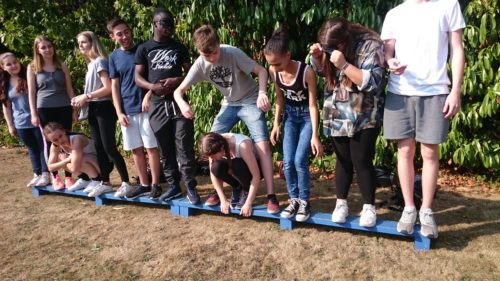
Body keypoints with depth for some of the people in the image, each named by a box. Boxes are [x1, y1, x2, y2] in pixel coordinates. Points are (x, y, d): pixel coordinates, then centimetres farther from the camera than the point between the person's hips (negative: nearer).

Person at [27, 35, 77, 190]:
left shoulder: (62, 66, 9)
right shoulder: (32, 67, 5)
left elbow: (69, 89, 10)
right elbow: (31, 92, 2)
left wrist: (74, 110, 6)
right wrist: (33, 114, -5)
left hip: (64, 108, 1)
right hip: (45, 110, -1)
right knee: (51, 143, 4)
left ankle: (68, 176, 9)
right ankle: (55, 177, 13)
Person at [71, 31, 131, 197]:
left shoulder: (99, 61, -11)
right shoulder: (90, 64, 15)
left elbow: (108, 88, -20)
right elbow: (94, 89, 13)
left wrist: (86, 96, -16)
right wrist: (82, 99, -2)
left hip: (104, 108, -9)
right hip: (93, 109, 9)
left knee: (109, 147, -9)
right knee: (99, 148, 11)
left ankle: (126, 182, -2)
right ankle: (105, 183, 19)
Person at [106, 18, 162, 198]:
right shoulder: (114, 57, 8)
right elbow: (114, 86, 8)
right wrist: (119, 112, 1)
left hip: (146, 107, -3)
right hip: (127, 110, 4)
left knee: (151, 147, 0)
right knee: (136, 149, 9)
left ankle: (155, 184, 9)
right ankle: (144, 184, 21)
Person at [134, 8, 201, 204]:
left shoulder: (179, 47, 11)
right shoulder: (144, 49, 9)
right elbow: (138, 78, 5)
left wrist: (176, 81, -11)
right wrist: (153, 87, -15)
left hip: (178, 102, -1)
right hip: (157, 105, 1)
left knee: (185, 147, -6)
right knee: (165, 149, 7)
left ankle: (191, 187, 0)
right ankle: (173, 185, 18)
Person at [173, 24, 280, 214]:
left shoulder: (232, 53, -24)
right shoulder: (200, 65, -13)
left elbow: (261, 71, -21)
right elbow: (178, 91, -11)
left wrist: (262, 93, -40)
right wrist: (182, 104, -34)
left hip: (250, 101, -4)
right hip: (229, 104, 4)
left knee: (262, 145, -17)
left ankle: (271, 196, -10)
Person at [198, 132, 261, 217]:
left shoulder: (242, 145, -38)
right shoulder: (214, 147, -23)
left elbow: (256, 176, -35)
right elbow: (213, 172, -16)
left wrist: (248, 204, -34)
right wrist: (223, 200, -20)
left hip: (251, 168, -4)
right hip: (237, 168, 4)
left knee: (236, 164, -37)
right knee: (216, 167, -27)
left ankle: (247, 191, -9)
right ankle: (238, 188, 1)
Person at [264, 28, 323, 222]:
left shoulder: (306, 72, -29)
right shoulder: (273, 71, -15)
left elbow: (313, 104, -22)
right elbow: (279, 98, 0)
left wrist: (315, 136, -23)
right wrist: (276, 123, -1)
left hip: (307, 116, -4)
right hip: (289, 115, 4)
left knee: (300, 160, -11)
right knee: (287, 162, -2)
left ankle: (304, 202, 7)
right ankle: (294, 200, 15)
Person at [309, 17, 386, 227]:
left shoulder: (370, 46, -18)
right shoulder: (331, 45, -1)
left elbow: (372, 82, -26)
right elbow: (321, 70, 16)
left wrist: (344, 65, -33)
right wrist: (317, 57, -6)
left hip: (364, 117, -4)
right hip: (337, 115, 5)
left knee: (361, 161, -3)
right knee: (343, 160, 9)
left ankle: (369, 207, 14)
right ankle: (341, 204, 21)